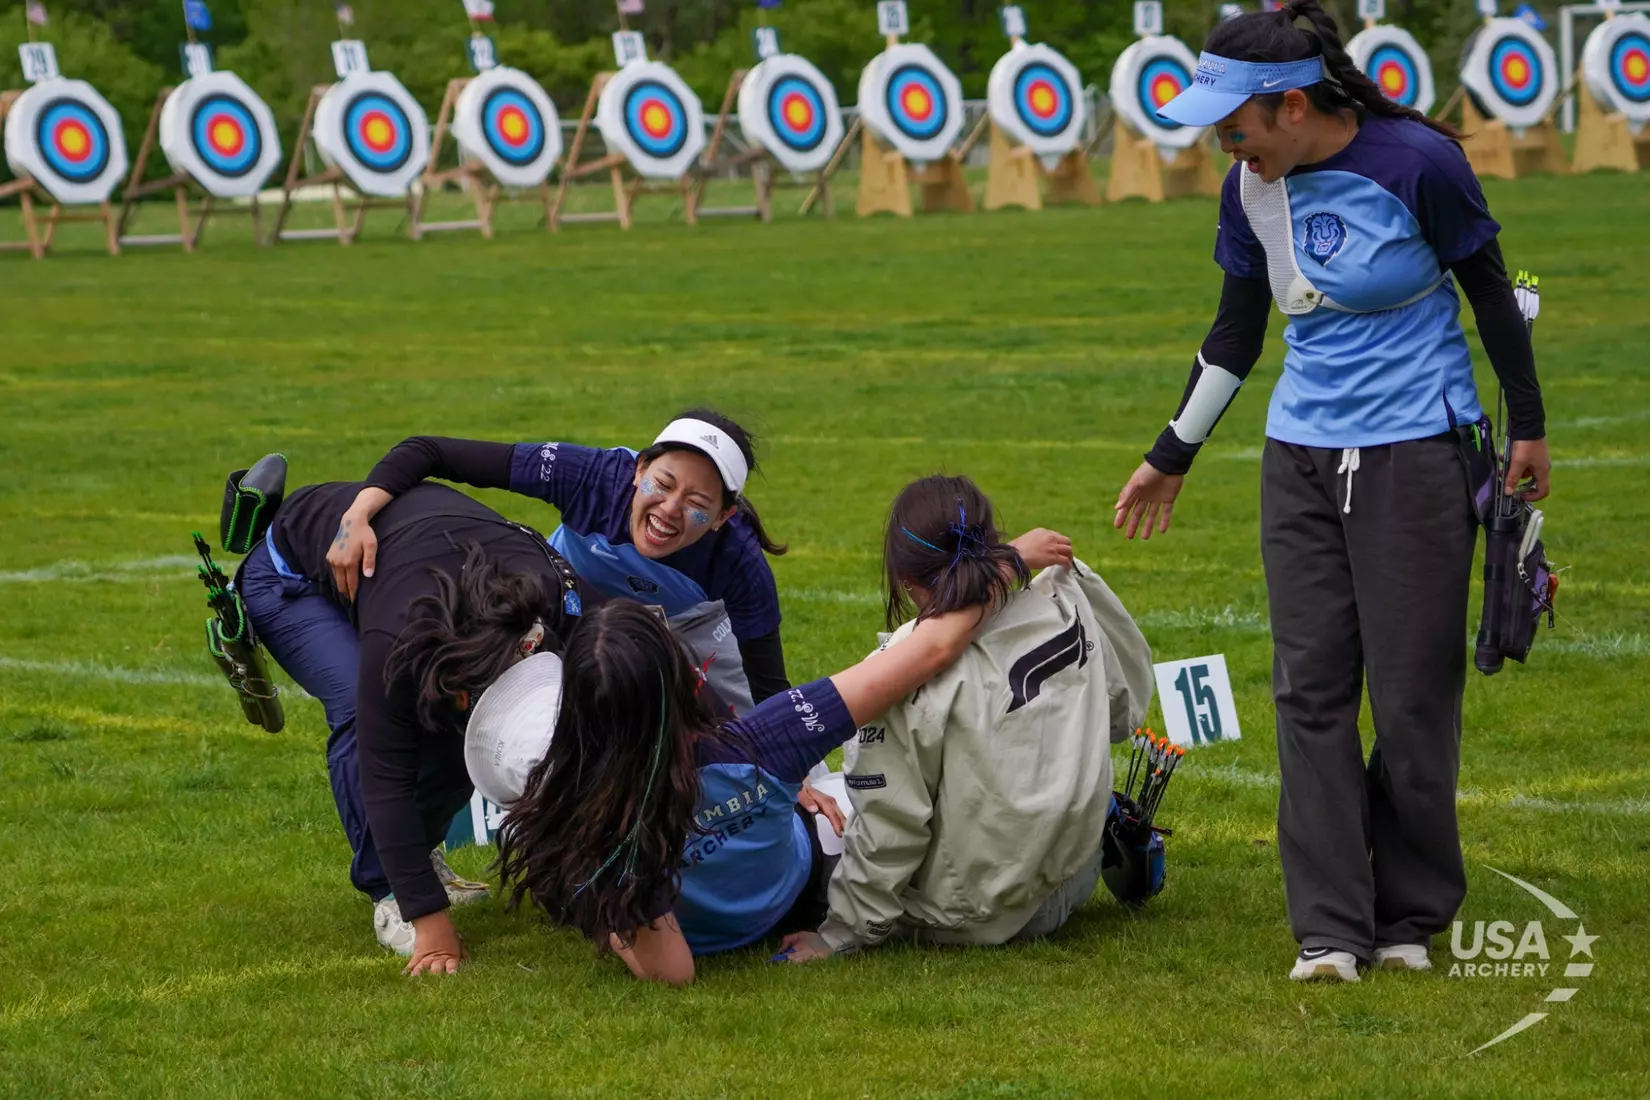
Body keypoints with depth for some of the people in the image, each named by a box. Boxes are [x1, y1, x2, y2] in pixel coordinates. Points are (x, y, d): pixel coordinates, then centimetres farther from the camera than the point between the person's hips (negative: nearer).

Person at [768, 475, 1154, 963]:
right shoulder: (1069, 604, -10)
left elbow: (888, 827, -19)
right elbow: (1125, 708, 9)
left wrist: (841, 934, -7)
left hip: (958, 922, -6)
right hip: (1068, 886, 6)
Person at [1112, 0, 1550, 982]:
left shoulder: (1417, 163, -14)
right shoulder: (1254, 188, 2)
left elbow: (1491, 291, -2)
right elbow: (1236, 332, 15)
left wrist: (1529, 425, 4)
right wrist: (1173, 455, 19)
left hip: (1418, 453, -5)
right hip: (1302, 457, 5)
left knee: (1413, 694, -1)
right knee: (1311, 689, -1)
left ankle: (1412, 920, 13)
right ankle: (1330, 928, 1)